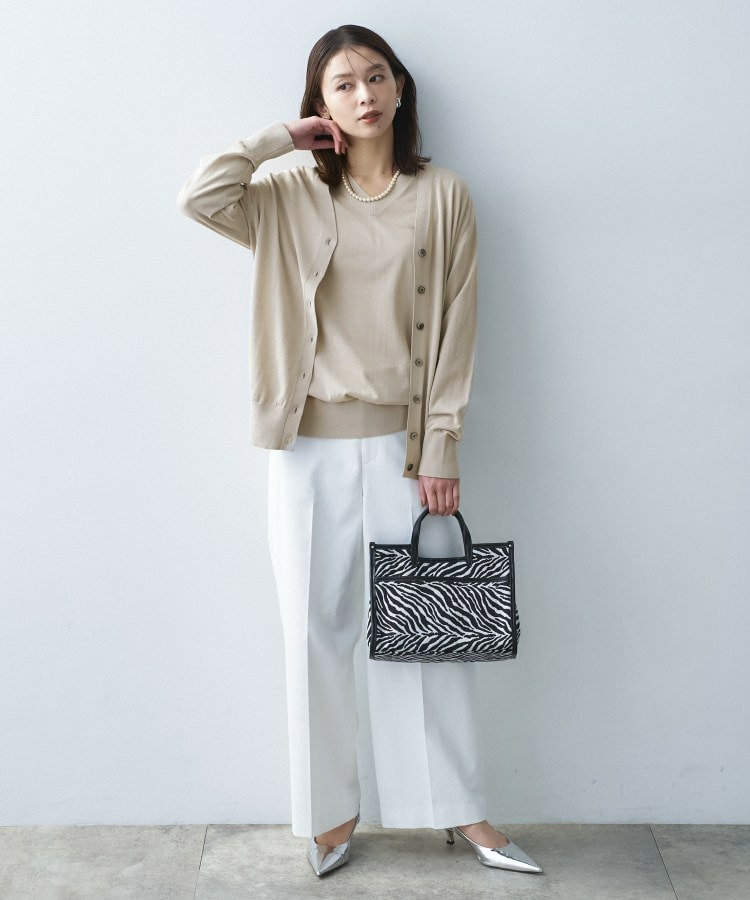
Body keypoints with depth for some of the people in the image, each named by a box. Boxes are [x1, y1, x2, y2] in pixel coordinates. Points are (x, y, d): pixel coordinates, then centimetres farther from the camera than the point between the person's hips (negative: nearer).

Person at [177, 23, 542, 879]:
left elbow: (455, 331, -1)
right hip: (310, 446, 1)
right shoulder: (293, 198, 6)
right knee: (317, 631, 8)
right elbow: (199, 197, -11)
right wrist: (284, 135, -2)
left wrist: (440, 450, -5)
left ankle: (461, 809, 19)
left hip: (402, 444, -1)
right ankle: (330, 812, 23)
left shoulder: (443, 196, 2)